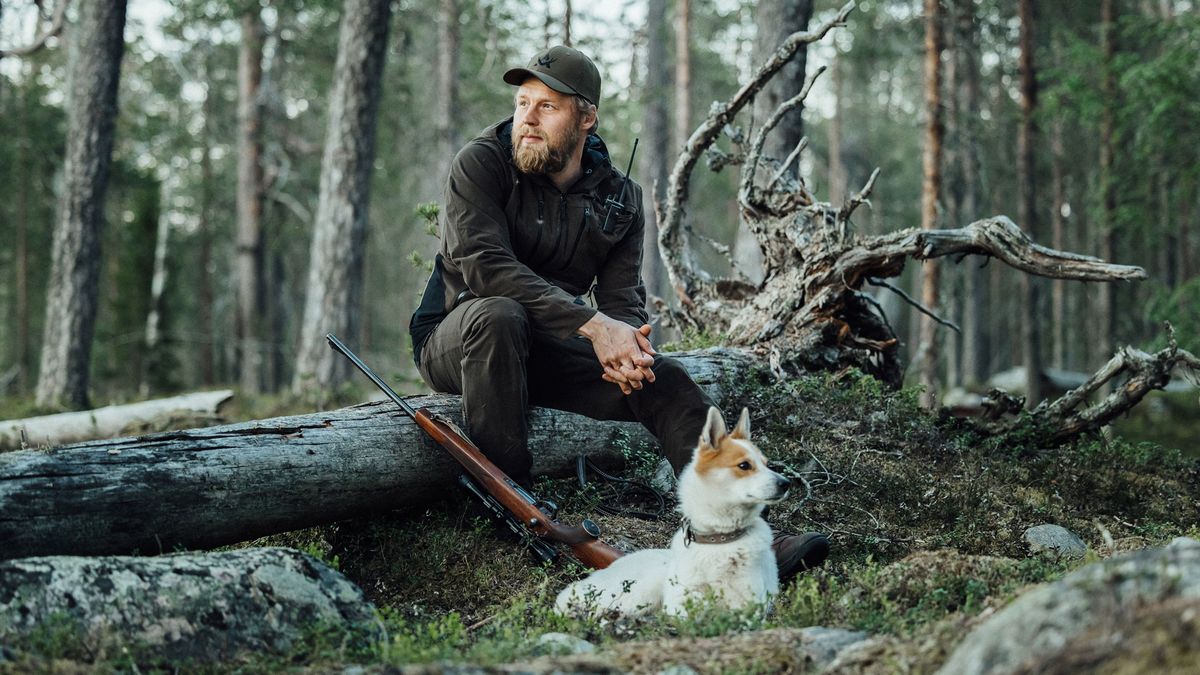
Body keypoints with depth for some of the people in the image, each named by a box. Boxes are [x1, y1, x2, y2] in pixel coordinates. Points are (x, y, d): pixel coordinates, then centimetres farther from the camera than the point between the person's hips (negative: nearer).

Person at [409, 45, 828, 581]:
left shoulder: (619, 198, 4)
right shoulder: (481, 164, -11)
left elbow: (623, 296, -2)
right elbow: (485, 264, -25)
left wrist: (625, 346, -29)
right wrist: (593, 324, -33)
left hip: (546, 351, 4)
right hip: (456, 338, -4)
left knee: (662, 379, -16)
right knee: (498, 314, -38)